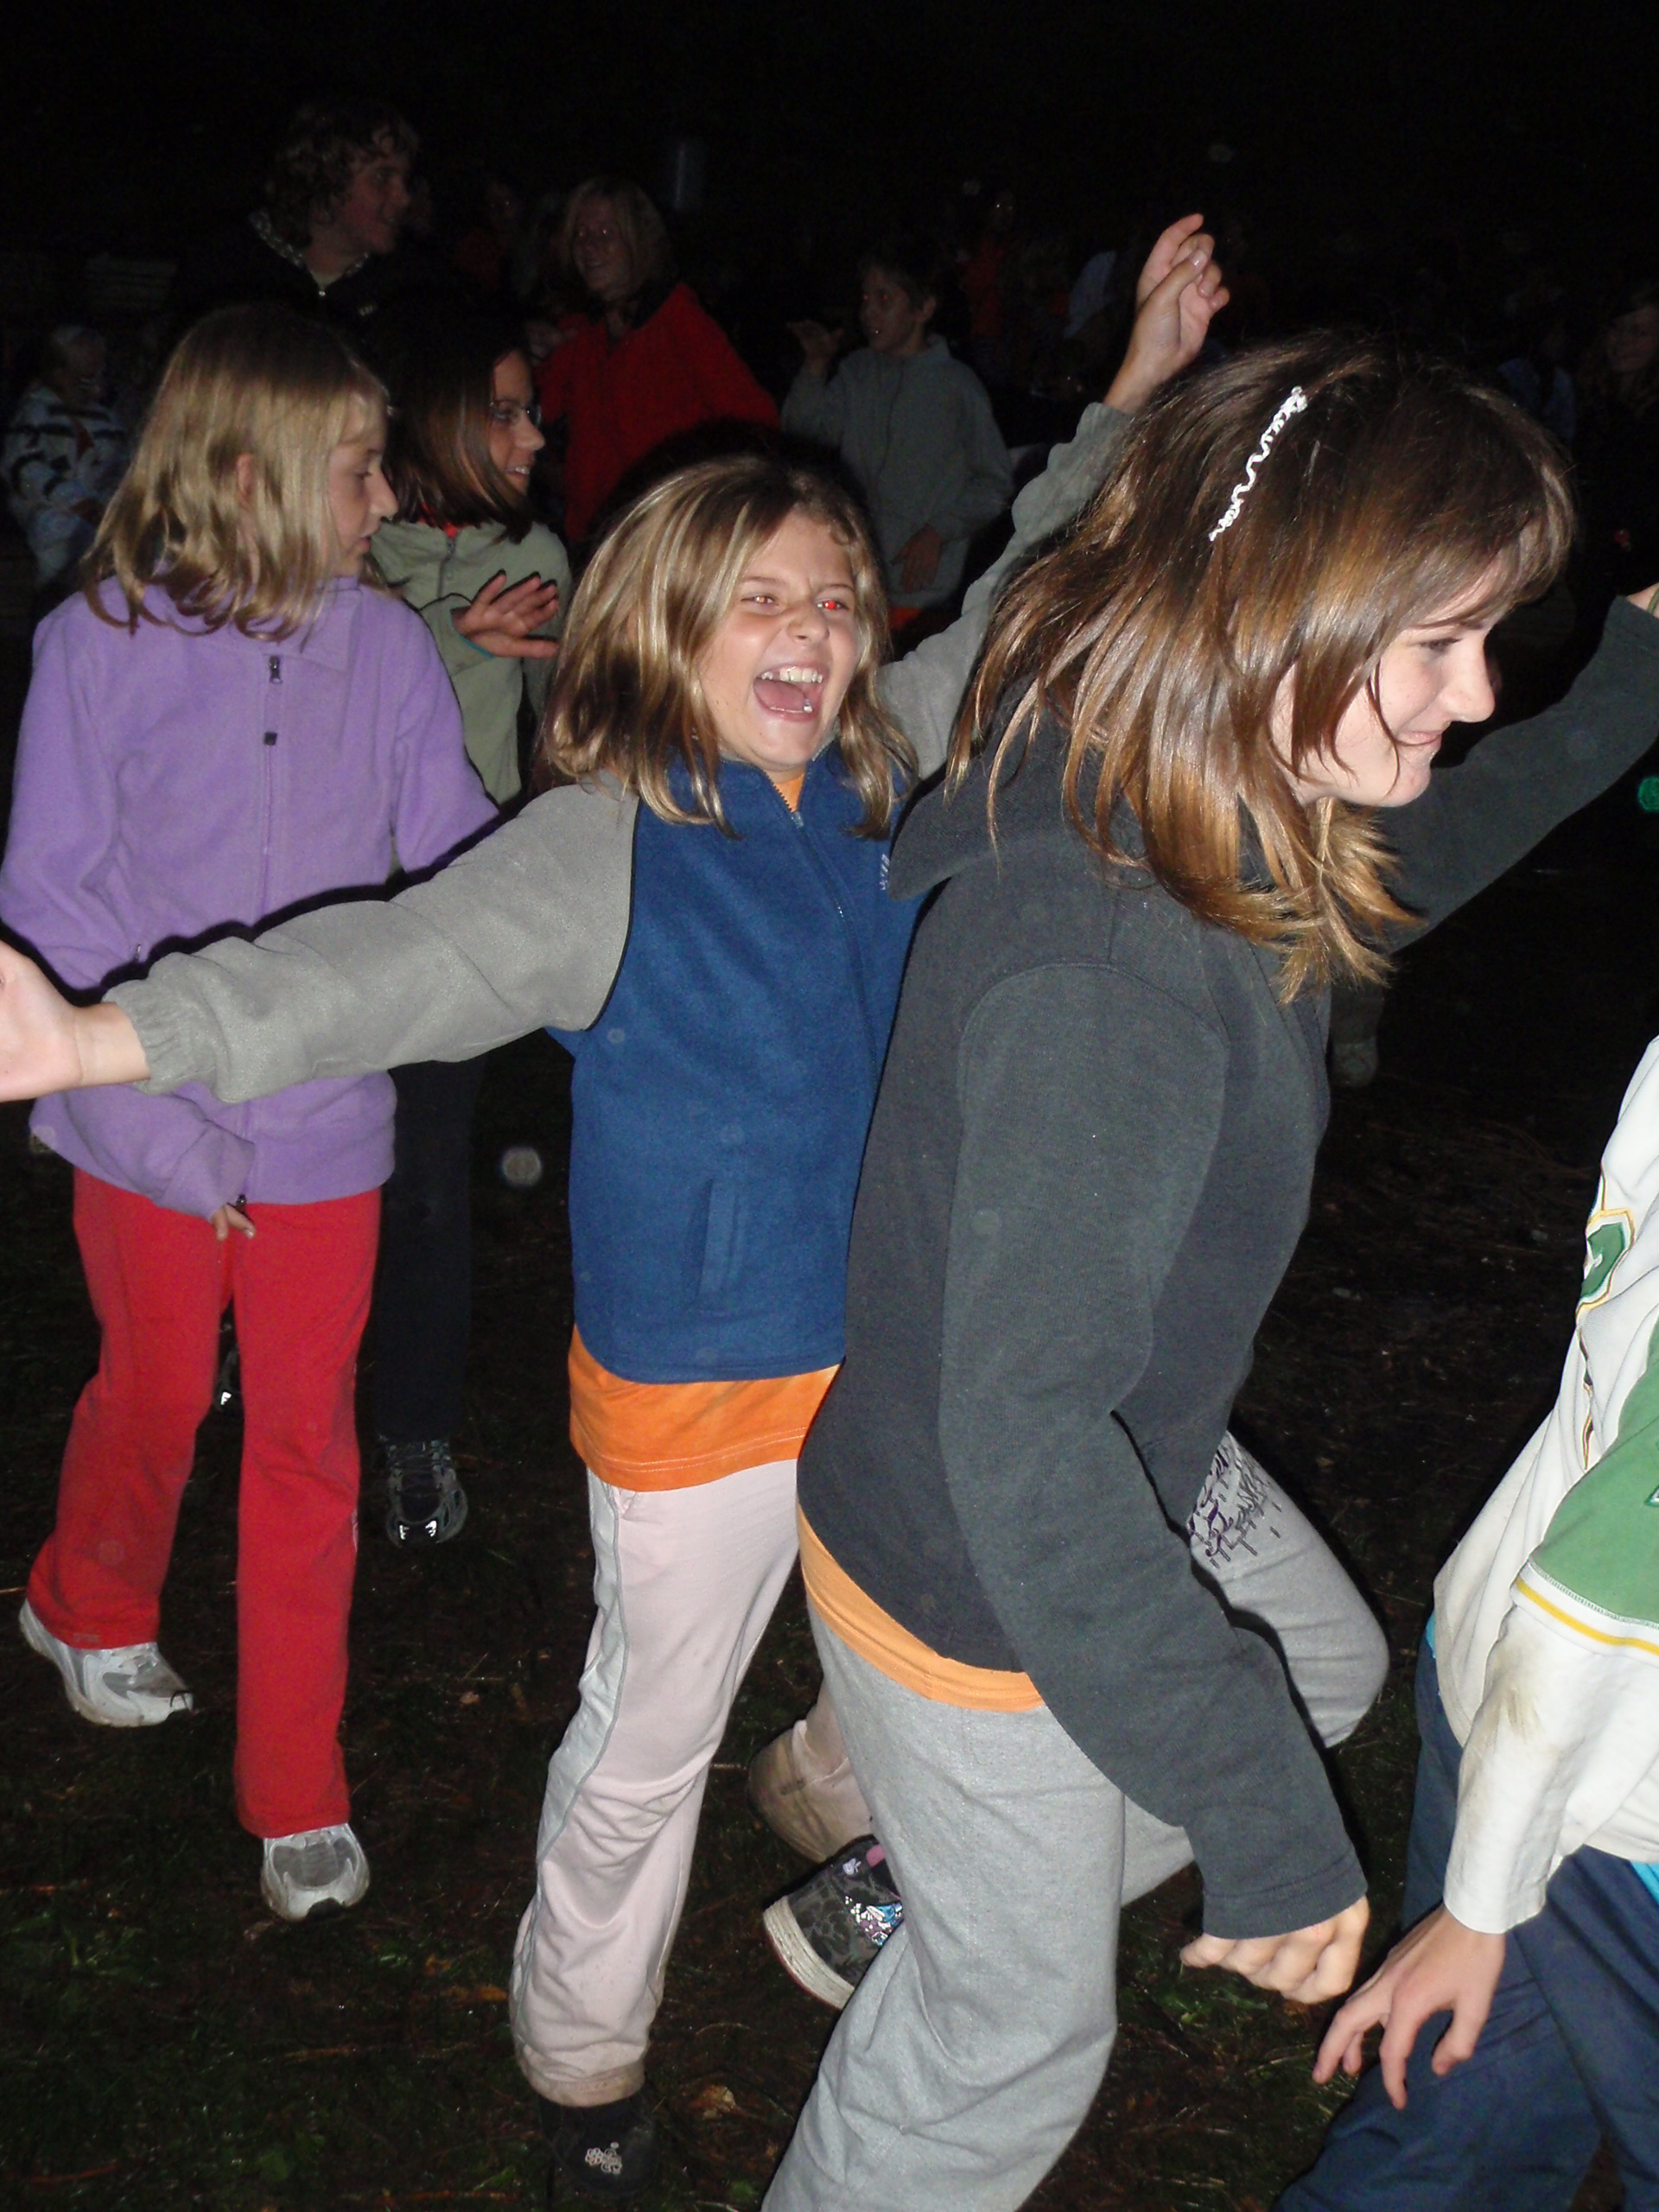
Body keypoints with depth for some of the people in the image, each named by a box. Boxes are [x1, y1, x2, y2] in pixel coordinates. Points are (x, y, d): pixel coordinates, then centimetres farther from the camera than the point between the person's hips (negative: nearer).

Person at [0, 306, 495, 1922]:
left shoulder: (385, 644, -5)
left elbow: (464, 859, -2)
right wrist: (159, 1115, -17)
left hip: (324, 1130, 1)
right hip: (150, 1133, -1)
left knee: (305, 1443, 9)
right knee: (155, 1398, 19)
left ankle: (298, 1791, 24)